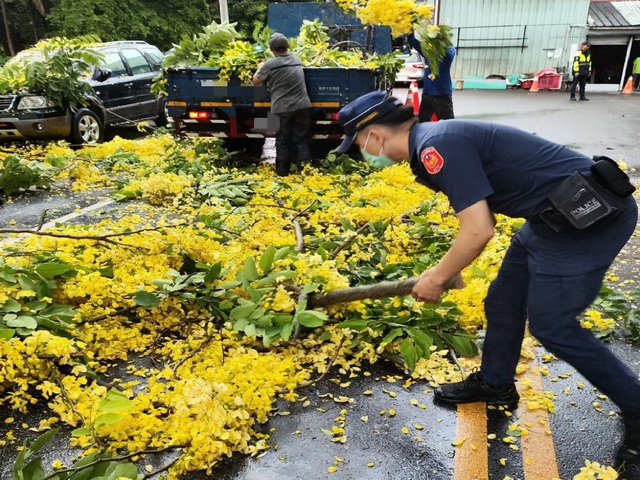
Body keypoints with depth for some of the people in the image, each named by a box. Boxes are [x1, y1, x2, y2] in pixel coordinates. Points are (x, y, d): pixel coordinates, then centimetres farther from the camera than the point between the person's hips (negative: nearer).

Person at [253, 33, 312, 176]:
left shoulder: (270, 64, -7)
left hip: (282, 108, -3)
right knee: (301, 139, 9)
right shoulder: (296, 59, 8)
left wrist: (260, 68, 22)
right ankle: (304, 168, 5)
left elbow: (256, 81, 4)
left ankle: (283, 170, 13)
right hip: (302, 106, 4)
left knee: (283, 140, 7)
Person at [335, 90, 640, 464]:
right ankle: (496, 384, 36)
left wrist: (436, 278, -9)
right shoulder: (437, 141, 10)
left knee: (552, 325, 0)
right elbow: (482, 219, 18)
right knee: (502, 304, 15)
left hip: (591, 215, -10)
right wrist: (445, 271, 20)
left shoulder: (436, 145, -22)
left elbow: (478, 231, -25)